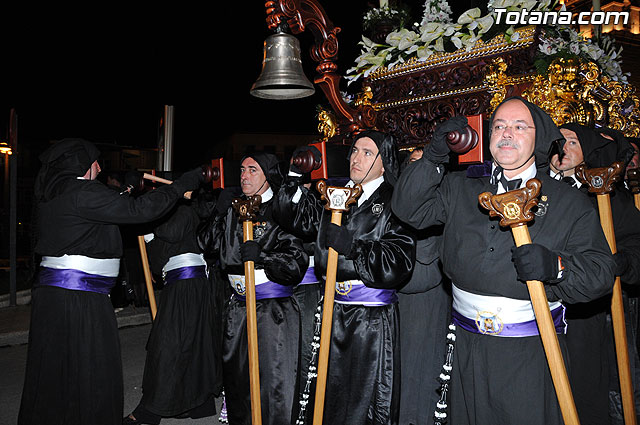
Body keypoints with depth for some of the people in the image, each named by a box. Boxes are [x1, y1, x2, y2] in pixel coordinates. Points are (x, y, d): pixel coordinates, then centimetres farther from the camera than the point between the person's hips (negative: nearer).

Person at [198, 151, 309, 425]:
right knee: (236, 376, 17)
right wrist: (219, 215, 0)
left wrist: (262, 257, -26)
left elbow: (297, 261, -13)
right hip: (239, 308, 6)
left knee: (272, 380, -2)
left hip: (274, 311, -6)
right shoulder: (234, 209, 11)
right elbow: (207, 245, 12)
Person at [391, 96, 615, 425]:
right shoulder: (460, 187, 7)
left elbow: (601, 272, -3)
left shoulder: (570, 203, 1)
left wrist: (556, 266, -24)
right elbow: (408, 209, -1)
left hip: (532, 351, -1)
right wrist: (434, 157, -12)